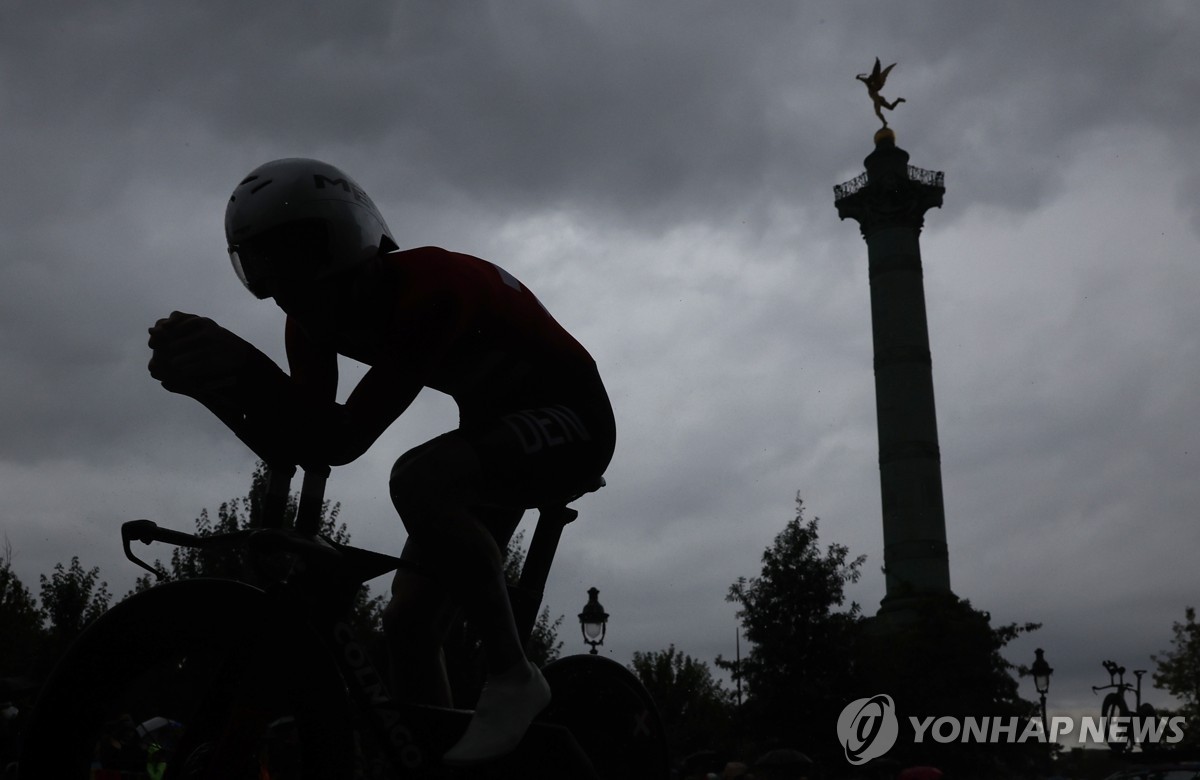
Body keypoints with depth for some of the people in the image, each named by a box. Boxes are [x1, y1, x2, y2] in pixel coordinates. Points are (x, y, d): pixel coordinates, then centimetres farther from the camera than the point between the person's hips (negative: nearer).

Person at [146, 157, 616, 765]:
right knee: (409, 621, -3)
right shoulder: (317, 318, -7)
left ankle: (512, 676, -20)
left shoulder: (426, 286, -31)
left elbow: (344, 439, -38)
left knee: (418, 480, -35)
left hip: (570, 417, -8)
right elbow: (303, 447, -13)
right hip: (497, 426, 8)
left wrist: (241, 369, -47)